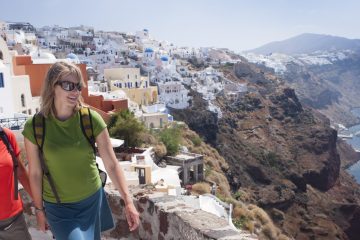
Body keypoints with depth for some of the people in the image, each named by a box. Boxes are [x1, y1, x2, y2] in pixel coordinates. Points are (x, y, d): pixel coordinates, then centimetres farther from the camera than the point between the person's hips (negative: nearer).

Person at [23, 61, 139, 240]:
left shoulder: (91, 119, -13)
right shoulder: (34, 126, -14)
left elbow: (111, 164, -11)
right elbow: (35, 173, -4)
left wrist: (128, 201, -16)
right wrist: (39, 209, 4)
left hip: (92, 200, 2)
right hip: (58, 207, -1)